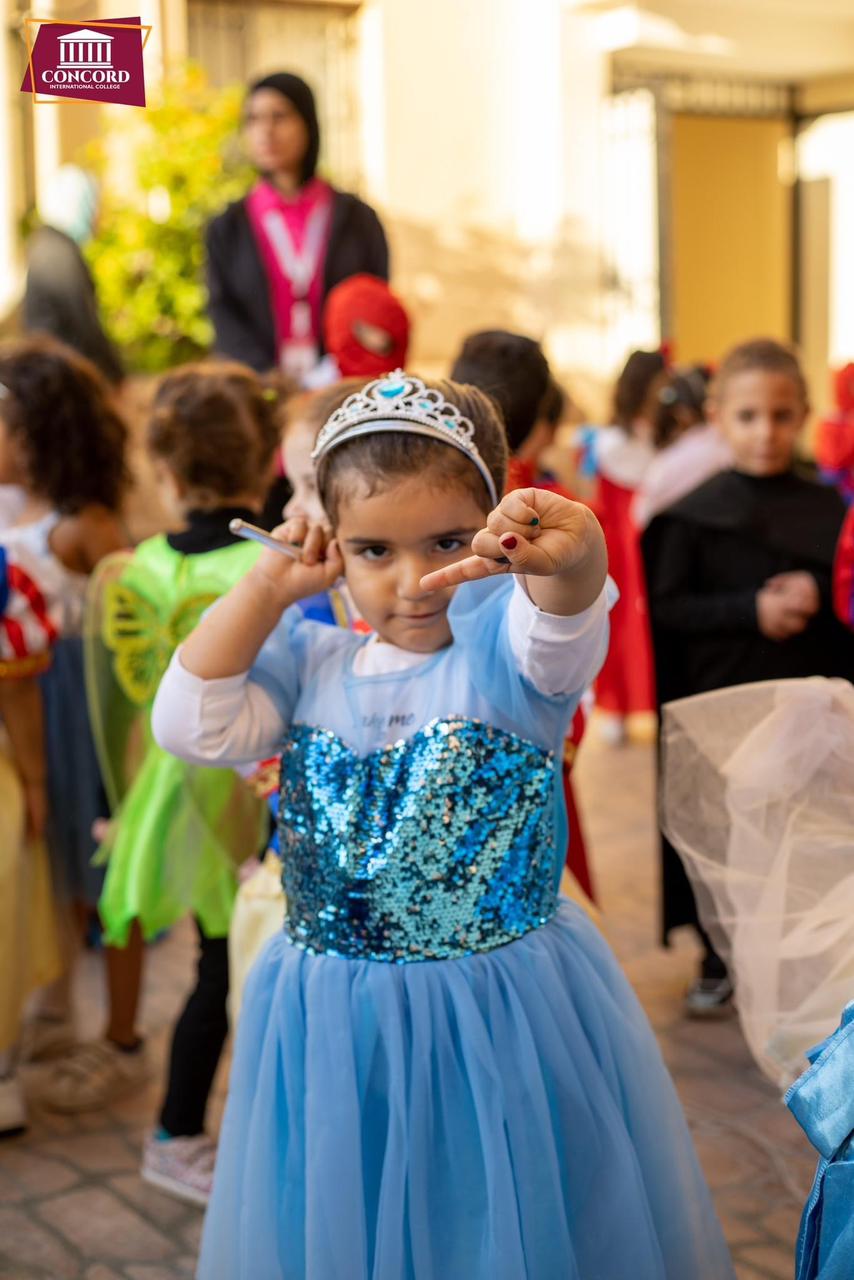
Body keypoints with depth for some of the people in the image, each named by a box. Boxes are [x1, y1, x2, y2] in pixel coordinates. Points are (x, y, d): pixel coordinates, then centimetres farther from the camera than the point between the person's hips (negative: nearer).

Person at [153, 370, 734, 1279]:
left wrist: (568, 556, -58)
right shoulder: (311, 663, 2)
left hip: (506, 1020, -3)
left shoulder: (506, 643, -12)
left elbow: (563, 619, -34)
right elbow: (190, 725, -5)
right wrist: (268, 586, -5)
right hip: (335, 1030, 4)